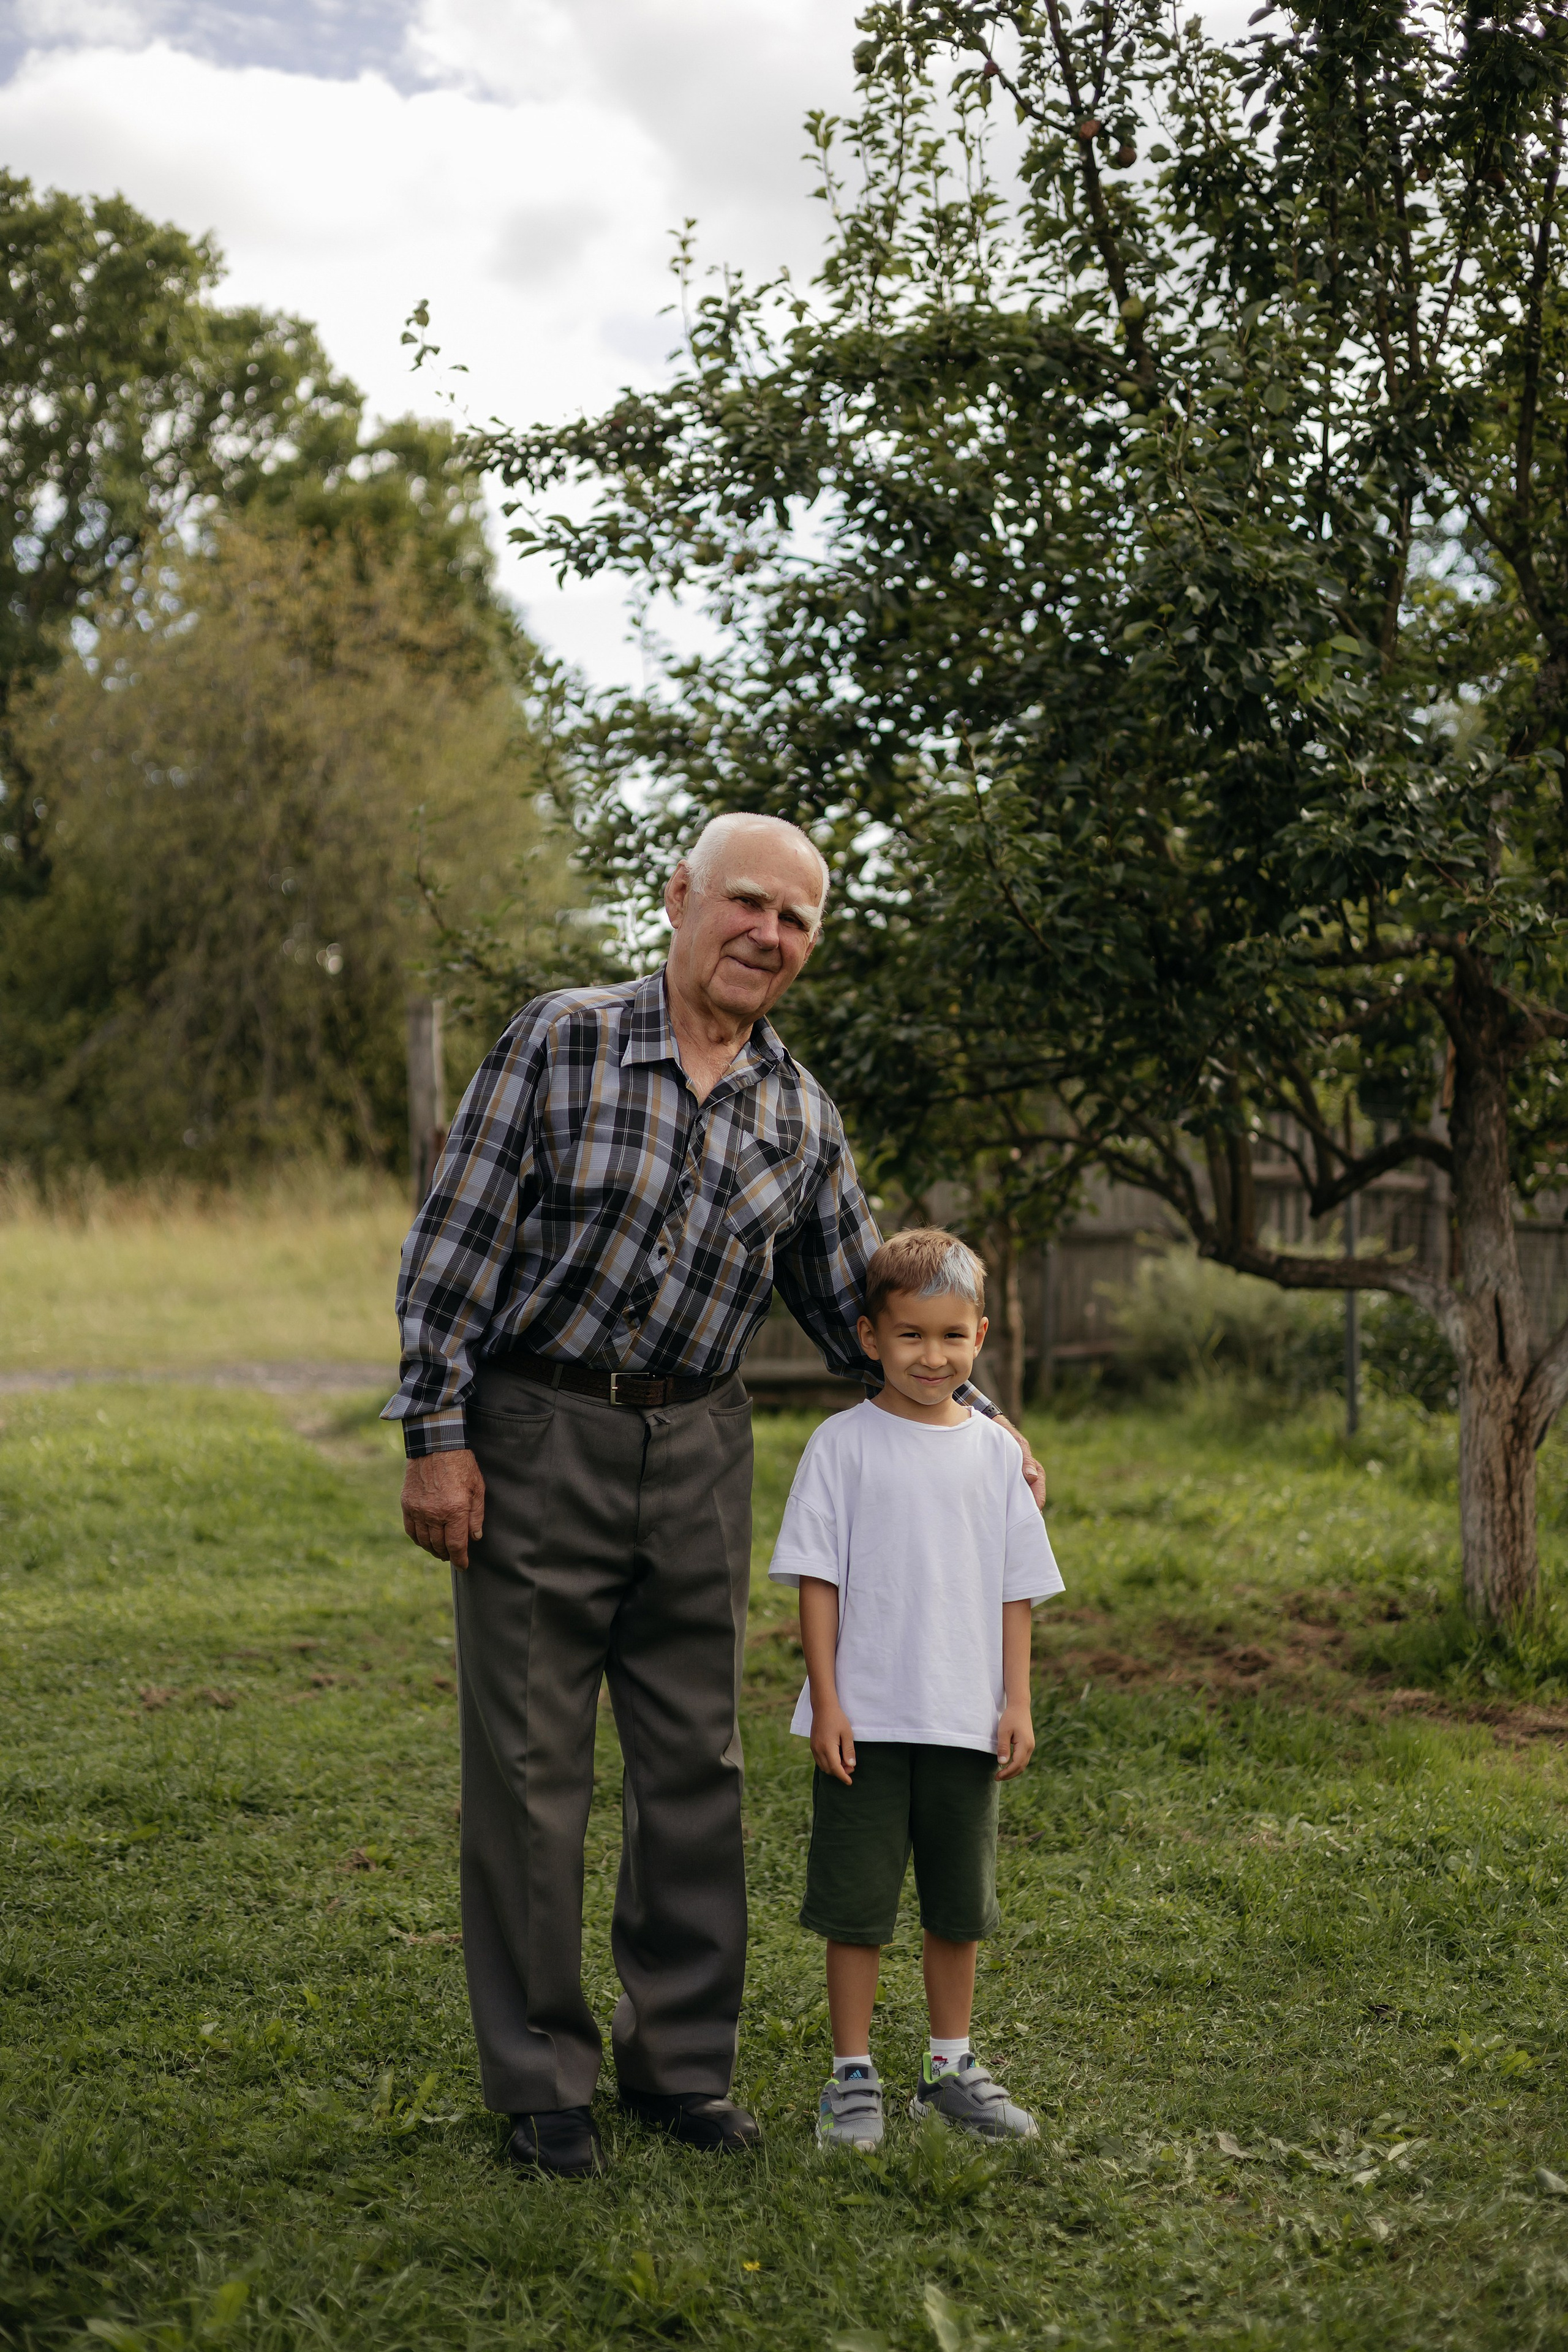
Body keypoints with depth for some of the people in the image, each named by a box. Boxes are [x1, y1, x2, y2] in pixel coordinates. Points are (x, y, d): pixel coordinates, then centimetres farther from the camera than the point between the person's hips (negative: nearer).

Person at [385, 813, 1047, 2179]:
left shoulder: (802, 1117, 5)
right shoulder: (561, 1042, -7)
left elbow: (856, 1305, 15)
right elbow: (455, 1245, -7)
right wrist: (436, 1434, -11)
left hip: (697, 1451, 4)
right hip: (536, 1440, -4)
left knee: (696, 1764, 10)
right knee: (530, 1769, 3)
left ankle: (681, 2060, 26)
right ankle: (540, 2080, 17)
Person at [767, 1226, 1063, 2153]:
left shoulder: (996, 1451, 5)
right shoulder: (843, 1445, -4)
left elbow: (1016, 1589, 8)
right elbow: (818, 1580, -4)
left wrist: (1017, 1703, 3)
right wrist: (827, 1702, -9)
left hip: (966, 1720, 3)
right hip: (866, 1719, -3)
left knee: (961, 1903, 13)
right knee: (857, 1903, 3)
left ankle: (952, 2067, 28)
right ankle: (853, 2076, 16)